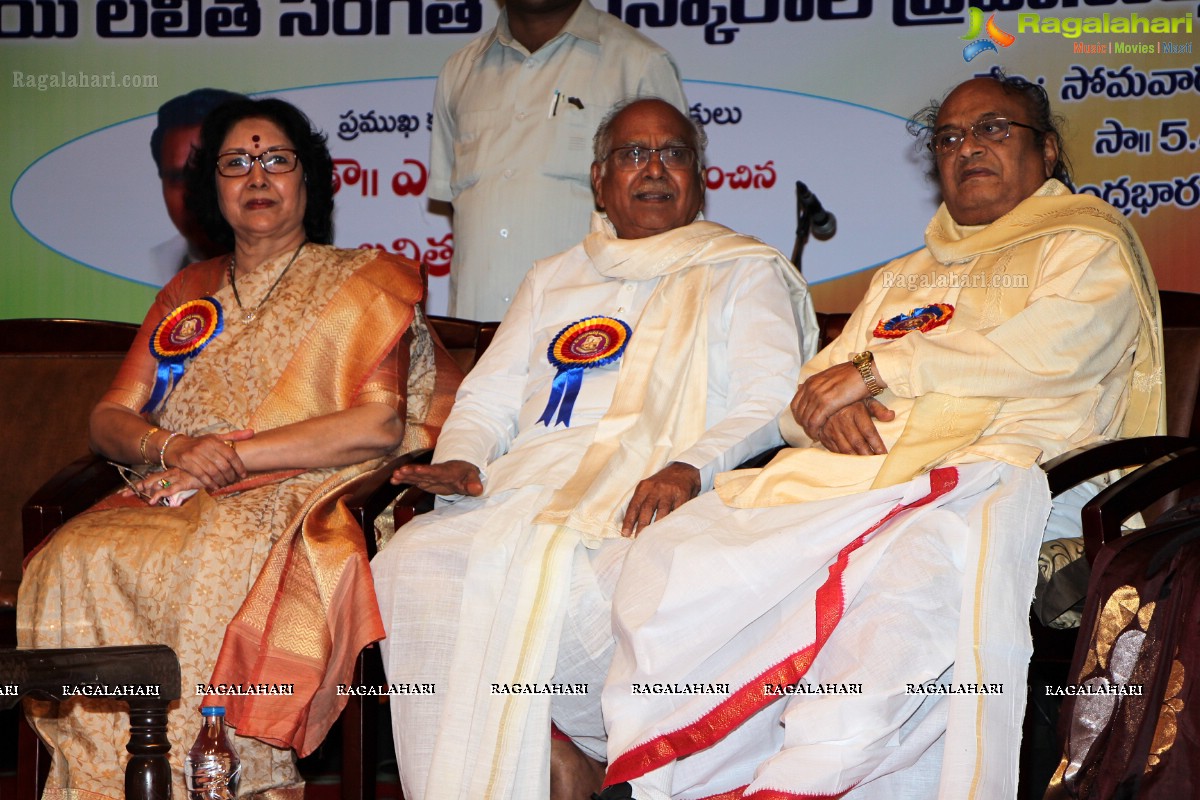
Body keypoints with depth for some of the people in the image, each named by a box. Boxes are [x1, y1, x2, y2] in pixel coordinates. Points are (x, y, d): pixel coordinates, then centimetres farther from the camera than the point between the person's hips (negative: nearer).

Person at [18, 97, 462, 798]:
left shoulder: (362, 282, 9)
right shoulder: (189, 293, 23)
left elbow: (379, 426, -5)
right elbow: (109, 420, 17)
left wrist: (231, 454, -10)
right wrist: (169, 446, -8)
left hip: (297, 503, -4)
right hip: (169, 503, 4)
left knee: (220, 563, -38)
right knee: (72, 562, -28)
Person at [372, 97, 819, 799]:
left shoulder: (744, 274, 15)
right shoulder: (554, 279, 28)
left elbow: (769, 404, 1)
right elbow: (489, 396, 24)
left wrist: (689, 469, -19)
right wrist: (460, 457, 0)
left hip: (648, 501, -4)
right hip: (529, 489, 4)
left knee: (552, 578, -37)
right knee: (413, 564, -26)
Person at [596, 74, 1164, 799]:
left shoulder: (1087, 242, 16)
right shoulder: (901, 278, 34)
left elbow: (1059, 346, -6)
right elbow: (807, 398, 27)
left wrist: (878, 368, -4)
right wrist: (828, 410, -1)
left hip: (987, 467, -6)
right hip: (844, 470, 6)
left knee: (907, 577, -41)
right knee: (674, 549, -19)